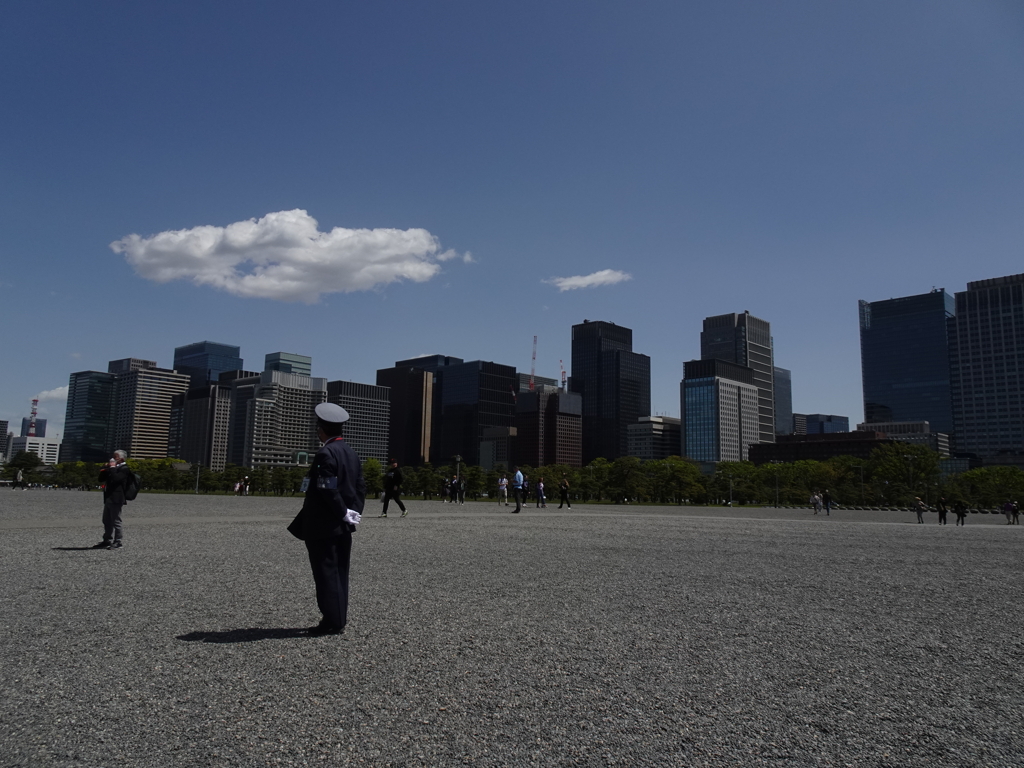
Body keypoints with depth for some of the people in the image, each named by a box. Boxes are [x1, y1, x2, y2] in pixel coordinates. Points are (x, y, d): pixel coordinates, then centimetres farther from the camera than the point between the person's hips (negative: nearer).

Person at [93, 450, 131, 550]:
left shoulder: (124, 469, -8)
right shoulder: (114, 468, 21)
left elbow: (115, 479, -25)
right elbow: (101, 479, 21)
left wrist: (112, 467, -13)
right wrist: (106, 468, 9)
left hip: (116, 499, -10)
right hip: (108, 499, 10)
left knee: (116, 521, -6)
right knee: (107, 521, 14)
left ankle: (119, 542, 0)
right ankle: (107, 541, 22)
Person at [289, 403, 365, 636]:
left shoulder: (325, 454, -16)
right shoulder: (351, 452, 10)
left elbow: (328, 491, -22)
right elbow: (360, 486, 10)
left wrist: (345, 514, -12)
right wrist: (354, 512, 5)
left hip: (323, 527, -8)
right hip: (344, 528, 9)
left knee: (326, 573, -1)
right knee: (339, 572, 13)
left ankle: (332, 621, 4)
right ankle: (339, 619, 19)